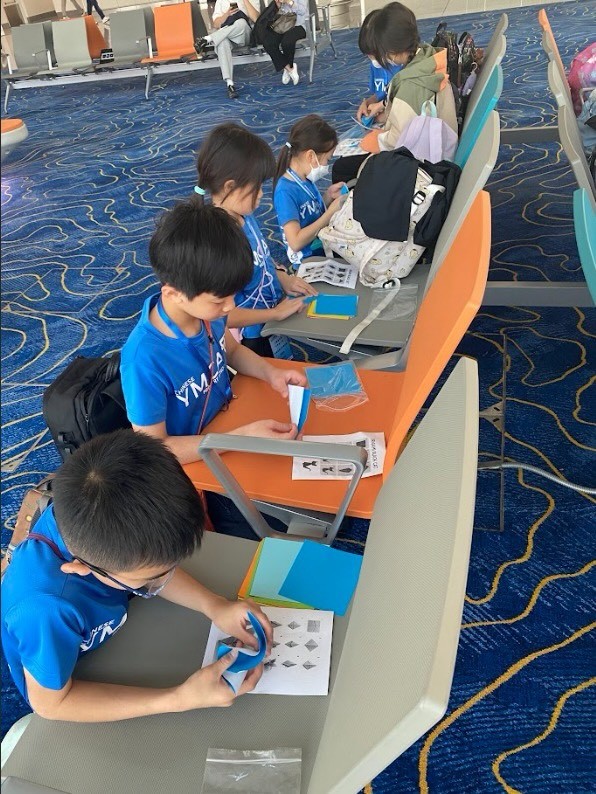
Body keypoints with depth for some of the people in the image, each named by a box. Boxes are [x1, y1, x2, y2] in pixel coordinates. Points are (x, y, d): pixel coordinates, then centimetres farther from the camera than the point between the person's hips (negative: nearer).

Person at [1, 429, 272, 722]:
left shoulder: (89, 514, -30)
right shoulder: (48, 609, -45)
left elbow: (149, 560, -9)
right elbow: (51, 702, -27)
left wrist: (213, 605, -22)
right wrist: (179, 700, -32)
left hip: (114, 635, 5)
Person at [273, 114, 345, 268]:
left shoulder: (305, 179, 1)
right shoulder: (286, 191, -23)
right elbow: (296, 242, -29)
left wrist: (329, 196, -3)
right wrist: (330, 212, -22)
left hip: (324, 244, 8)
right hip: (309, 260, -8)